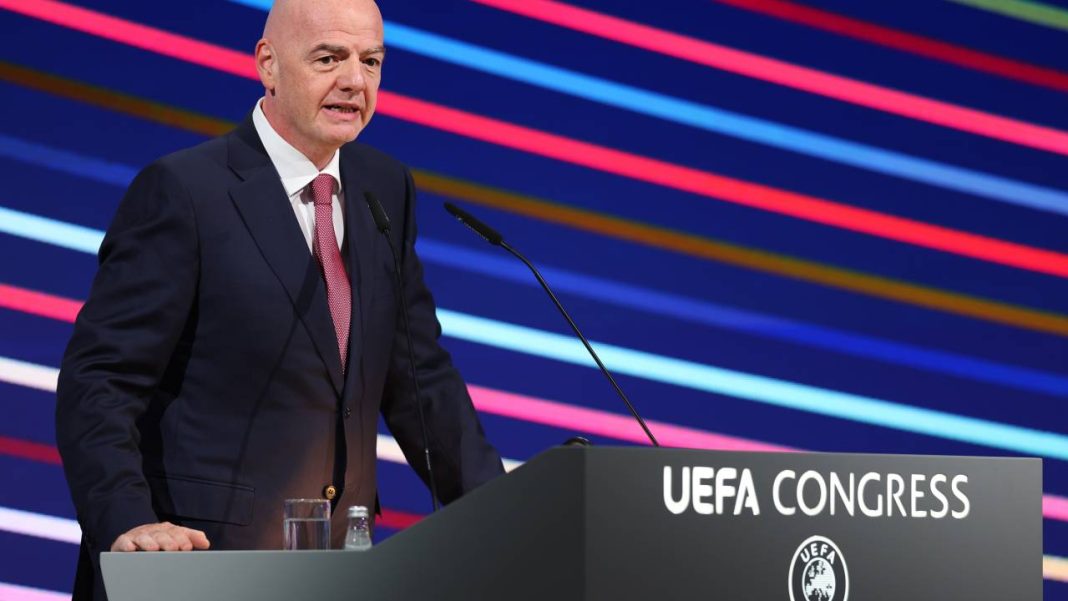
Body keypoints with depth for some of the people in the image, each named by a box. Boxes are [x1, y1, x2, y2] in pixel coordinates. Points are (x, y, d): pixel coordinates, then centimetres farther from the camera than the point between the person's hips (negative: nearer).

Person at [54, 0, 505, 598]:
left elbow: (417, 375, 15)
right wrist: (128, 525, -27)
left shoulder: (386, 187, 10)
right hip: (197, 551, -6)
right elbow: (98, 382, -13)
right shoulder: (183, 190, -10)